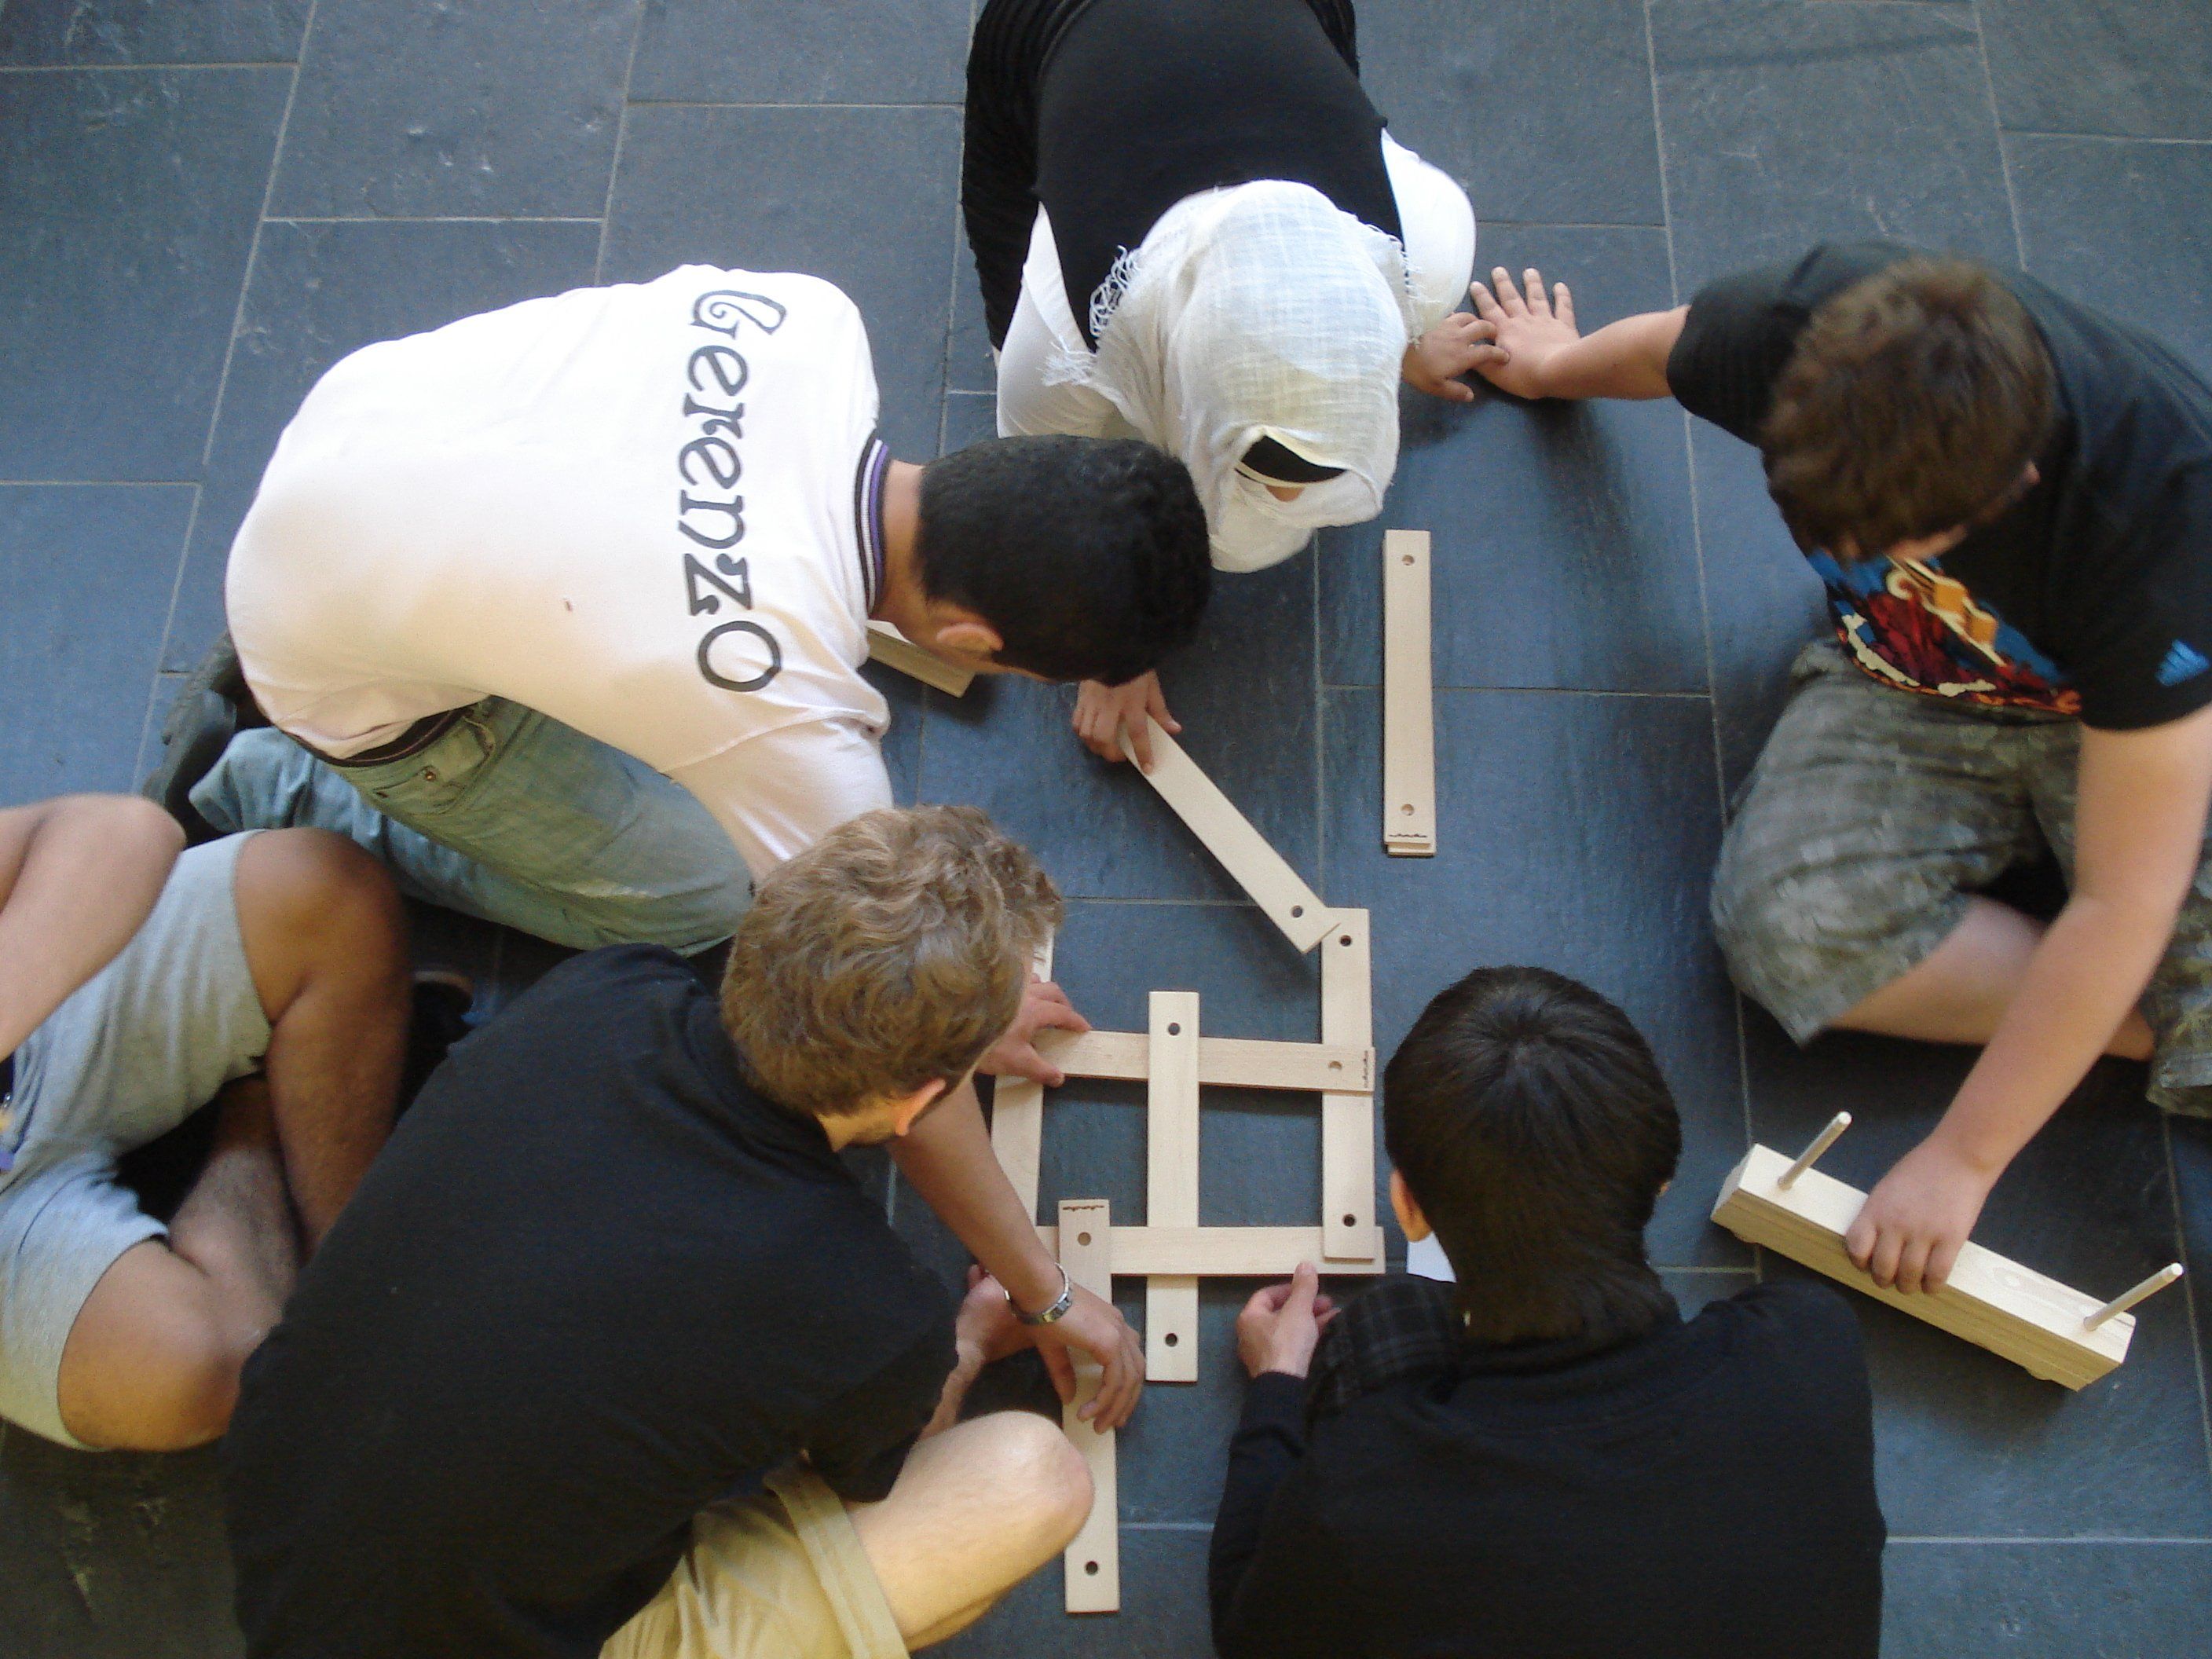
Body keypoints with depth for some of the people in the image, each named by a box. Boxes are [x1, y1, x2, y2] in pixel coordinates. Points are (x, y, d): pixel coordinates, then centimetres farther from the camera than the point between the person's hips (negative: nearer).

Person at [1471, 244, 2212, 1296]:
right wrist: (1555, 363, 24)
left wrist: (1960, 1161, -27)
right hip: (1907, 684, 4)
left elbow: (2124, 903, -33)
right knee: (1788, 925, -28)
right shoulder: (1806, 333, -28)